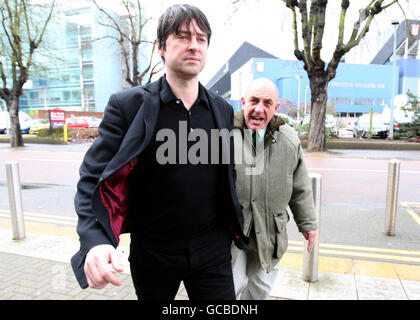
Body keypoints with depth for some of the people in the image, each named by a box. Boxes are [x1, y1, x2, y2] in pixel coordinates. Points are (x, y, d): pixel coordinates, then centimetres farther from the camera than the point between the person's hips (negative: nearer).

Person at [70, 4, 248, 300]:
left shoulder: (223, 110, 1)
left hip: (212, 247, 2)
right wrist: (95, 240, -30)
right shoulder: (128, 105, -11)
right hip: (153, 251, -1)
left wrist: (235, 229, 12)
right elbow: (95, 178, -14)